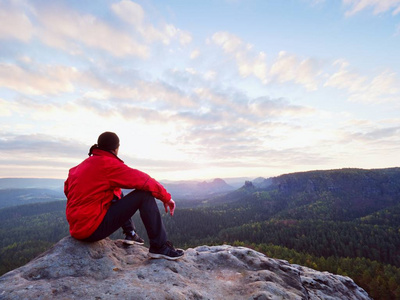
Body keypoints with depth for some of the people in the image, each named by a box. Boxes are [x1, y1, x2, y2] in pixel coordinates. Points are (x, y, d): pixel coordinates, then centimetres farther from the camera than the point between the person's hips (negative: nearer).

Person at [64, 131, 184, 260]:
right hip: (93, 228, -9)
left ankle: (130, 233, 26)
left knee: (118, 194, 26)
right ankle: (159, 247, -7)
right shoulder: (110, 164, -16)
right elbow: (143, 180, -17)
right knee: (144, 194, -13)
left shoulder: (82, 165, 9)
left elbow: (67, 189, 16)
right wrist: (167, 197, -6)